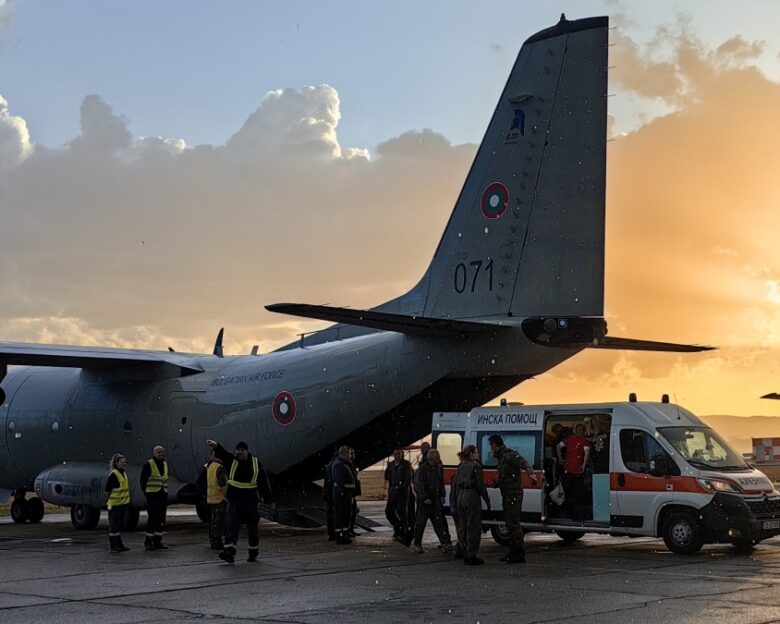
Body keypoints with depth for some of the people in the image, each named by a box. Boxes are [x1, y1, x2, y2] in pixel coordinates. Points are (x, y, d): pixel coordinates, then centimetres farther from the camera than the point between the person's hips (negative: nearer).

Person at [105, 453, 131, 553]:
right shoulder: (113, 474, -14)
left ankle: (119, 545, 22)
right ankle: (113, 547, 0)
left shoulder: (124, 473, 14)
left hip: (122, 503, 9)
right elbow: (108, 489, -15)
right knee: (114, 525, -4)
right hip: (115, 504, -9)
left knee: (119, 525, 15)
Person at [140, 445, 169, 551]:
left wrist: (165, 490, 11)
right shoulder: (148, 465, -6)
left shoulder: (165, 464, 14)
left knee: (161, 518, 7)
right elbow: (143, 479, -5)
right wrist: (145, 491, -8)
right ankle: (148, 541, -5)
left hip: (163, 494, 7)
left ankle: (157, 541, 13)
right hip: (152, 494, -7)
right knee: (152, 517, -10)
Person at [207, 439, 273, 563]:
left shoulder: (256, 463, 1)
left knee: (252, 526, 8)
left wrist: (267, 497, 2)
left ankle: (253, 553, 22)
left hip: (250, 500, 0)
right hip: (234, 499, 0)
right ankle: (229, 552, -20)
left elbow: (263, 481, 4)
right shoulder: (231, 460, 1)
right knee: (233, 524, -11)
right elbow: (222, 452, -18)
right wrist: (215, 445, -39)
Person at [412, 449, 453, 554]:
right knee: (420, 522, 2)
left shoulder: (438, 469, 13)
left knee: (439, 521, -1)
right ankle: (417, 545, 11)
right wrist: (425, 498, -19)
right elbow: (419, 485, -15)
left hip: (435, 500, 6)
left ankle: (445, 543, -6)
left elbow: (441, 483, 20)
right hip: (424, 501, -6)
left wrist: (441, 495, 10)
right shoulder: (422, 469, -10)